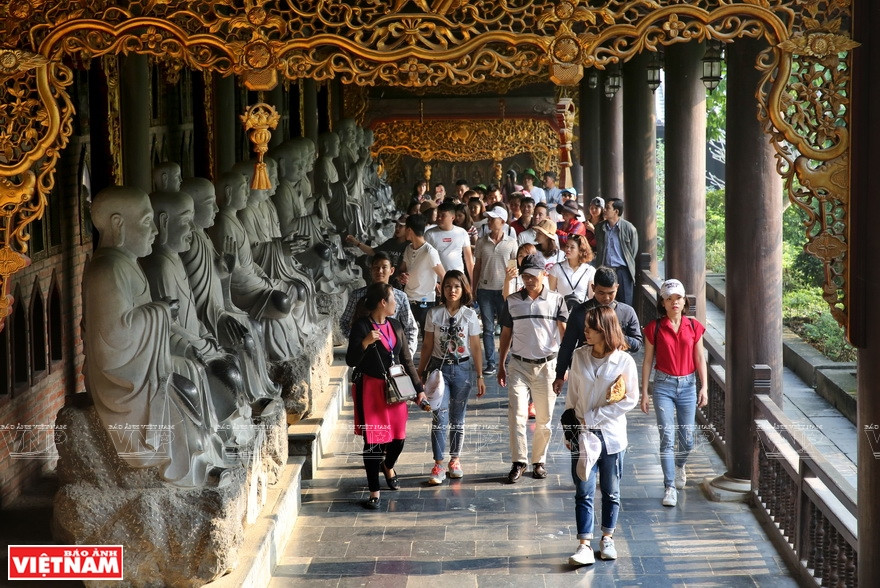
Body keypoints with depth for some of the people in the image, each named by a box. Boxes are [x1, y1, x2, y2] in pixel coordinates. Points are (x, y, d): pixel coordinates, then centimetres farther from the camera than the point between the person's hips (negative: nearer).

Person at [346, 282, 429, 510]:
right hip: (370, 389, -5)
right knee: (373, 441, -5)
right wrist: (365, 343, -31)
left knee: (398, 437, 7)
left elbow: (407, 360, 15)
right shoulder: (362, 326, -9)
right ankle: (374, 492, 6)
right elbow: (351, 361, -13)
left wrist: (419, 389, 13)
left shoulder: (396, 326, 10)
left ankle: (388, 466, 42)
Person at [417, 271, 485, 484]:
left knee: (457, 417, 10)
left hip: (461, 369, 1)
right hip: (439, 368, -1)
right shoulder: (434, 314, -1)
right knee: (440, 417, -9)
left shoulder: (470, 315, -1)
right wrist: (420, 374, 4)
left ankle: (455, 460, 24)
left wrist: (480, 377, 2)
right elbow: (427, 346, 3)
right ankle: (438, 466, -8)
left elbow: (476, 348, 2)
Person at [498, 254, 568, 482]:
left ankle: (539, 461, 19)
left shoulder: (556, 300, 0)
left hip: (547, 365, -1)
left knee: (544, 418, 6)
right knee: (517, 414, -11)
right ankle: (518, 462, -4)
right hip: (519, 365, 1)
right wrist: (501, 366, 11)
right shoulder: (512, 301, 4)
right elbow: (506, 334, 11)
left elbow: (565, 333, -3)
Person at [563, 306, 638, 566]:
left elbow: (630, 400, -10)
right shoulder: (580, 356, 1)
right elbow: (572, 396, 8)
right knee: (583, 492, -3)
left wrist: (593, 416, -13)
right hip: (583, 434, 2)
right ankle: (585, 546, -3)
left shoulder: (624, 361, -9)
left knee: (611, 492, 11)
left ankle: (607, 538, 27)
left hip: (612, 434, -2)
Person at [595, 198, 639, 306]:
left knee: (625, 304, 0)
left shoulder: (628, 228, -5)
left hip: (622, 271, -4)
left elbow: (634, 250, 2)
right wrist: (601, 267, 12)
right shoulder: (600, 227, 7)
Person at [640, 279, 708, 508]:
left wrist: (704, 387, -1)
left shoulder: (694, 327, 2)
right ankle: (670, 487, -5)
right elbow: (648, 361, 1)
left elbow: (700, 359, 6)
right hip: (664, 385, -2)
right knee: (667, 437, -9)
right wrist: (644, 392, 0)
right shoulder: (655, 328, -2)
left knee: (687, 438, 7)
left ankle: (679, 465, 41)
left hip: (688, 385, 2)